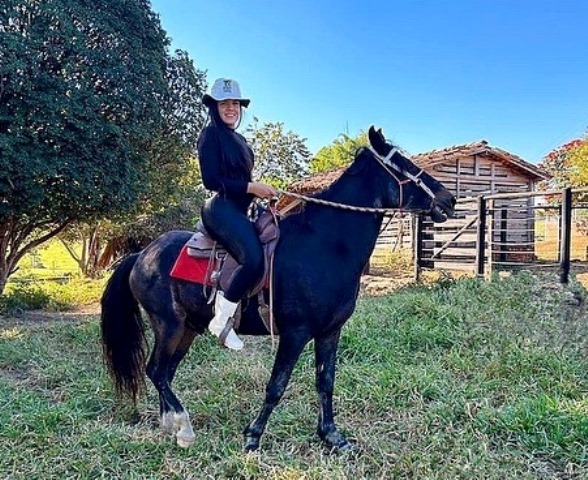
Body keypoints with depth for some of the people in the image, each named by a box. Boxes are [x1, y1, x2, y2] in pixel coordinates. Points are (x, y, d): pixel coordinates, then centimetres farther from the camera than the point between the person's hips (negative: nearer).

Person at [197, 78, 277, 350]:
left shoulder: (239, 140, 22)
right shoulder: (211, 135, -3)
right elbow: (211, 180, -14)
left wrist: (262, 192, 8)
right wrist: (251, 187, -16)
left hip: (238, 210, 10)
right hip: (222, 209, -10)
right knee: (254, 260, -29)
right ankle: (221, 320, -17)